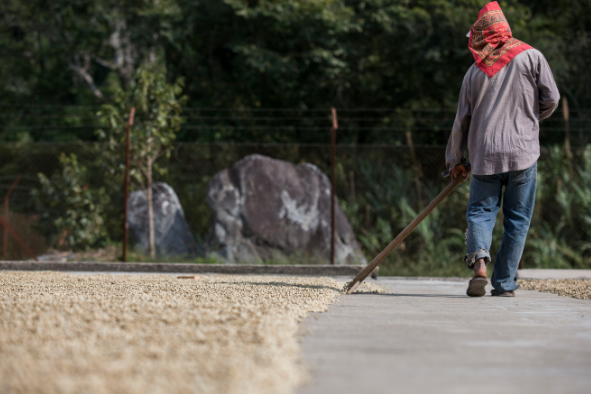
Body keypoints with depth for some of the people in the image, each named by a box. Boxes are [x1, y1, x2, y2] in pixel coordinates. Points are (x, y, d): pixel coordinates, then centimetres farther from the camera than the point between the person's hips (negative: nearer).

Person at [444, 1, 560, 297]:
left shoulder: (475, 71, 7)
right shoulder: (531, 57, 2)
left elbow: (462, 120, 10)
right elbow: (551, 98, 1)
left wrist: (455, 161, 21)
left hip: (484, 154, 1)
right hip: (523, 153, -1)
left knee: (480, 212, 8)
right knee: (517, 220, 7)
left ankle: (479, 260, -20)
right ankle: (504, 284, 4)